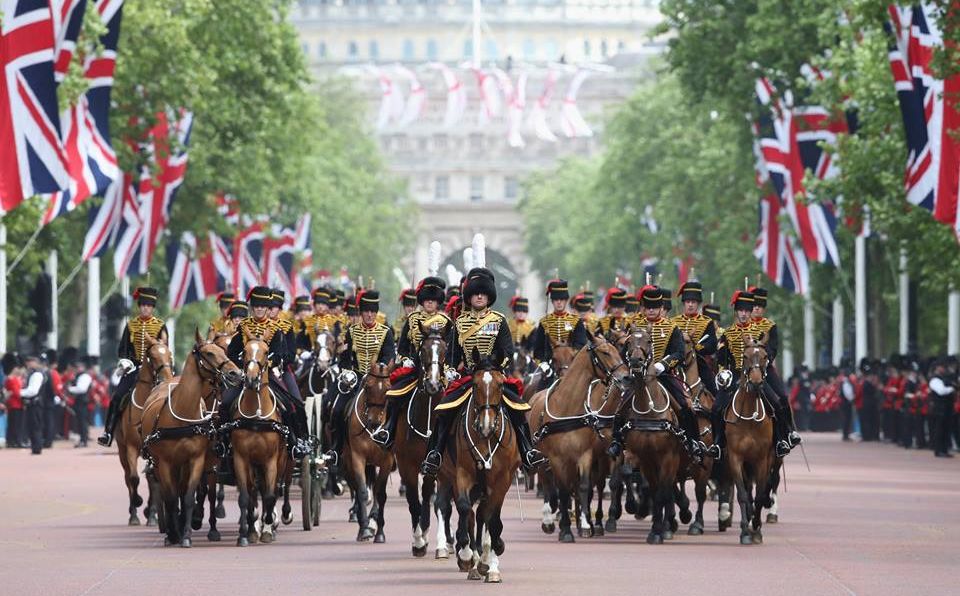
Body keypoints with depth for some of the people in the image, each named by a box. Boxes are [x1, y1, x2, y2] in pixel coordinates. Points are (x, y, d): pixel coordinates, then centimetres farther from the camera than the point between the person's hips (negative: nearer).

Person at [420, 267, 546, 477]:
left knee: (517, 407, -21)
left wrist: (498, 365, -17)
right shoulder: (460, 323, 11)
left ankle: (528, 452, -16)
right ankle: (434, 454, -14)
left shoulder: (499, 321, 6)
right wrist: (451, 370, -2)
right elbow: (452, 352, 16)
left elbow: (508, 351, 1)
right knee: (445, 410, -19)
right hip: (466, 376, 1)